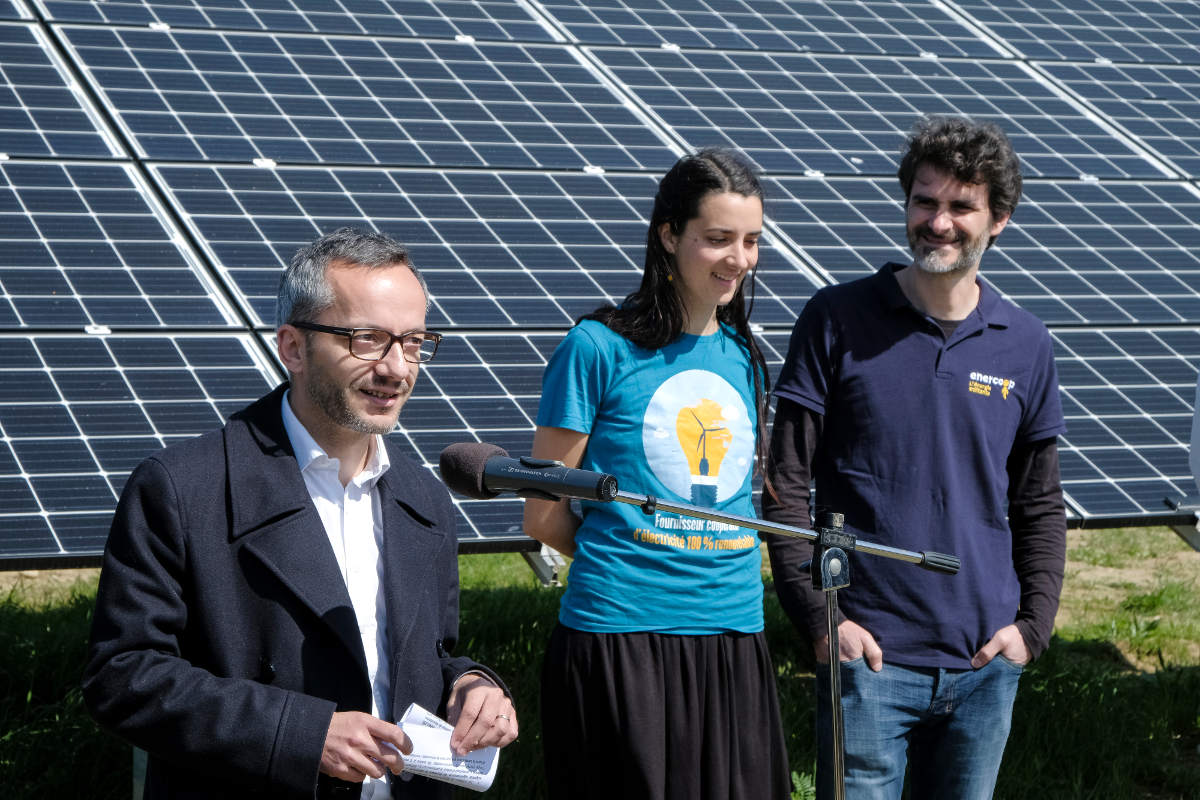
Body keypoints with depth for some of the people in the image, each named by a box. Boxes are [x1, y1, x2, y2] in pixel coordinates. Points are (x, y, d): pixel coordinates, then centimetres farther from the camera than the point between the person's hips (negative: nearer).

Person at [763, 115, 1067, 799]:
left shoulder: (1025, 345, 7)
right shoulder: (837, 320, -2)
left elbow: (1041, 505, 14)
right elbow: (787, 484, -2)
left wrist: (1033, 624, 2)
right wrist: (817, 614, -9)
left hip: (987, 663, 3)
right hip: (868, 654, -3)